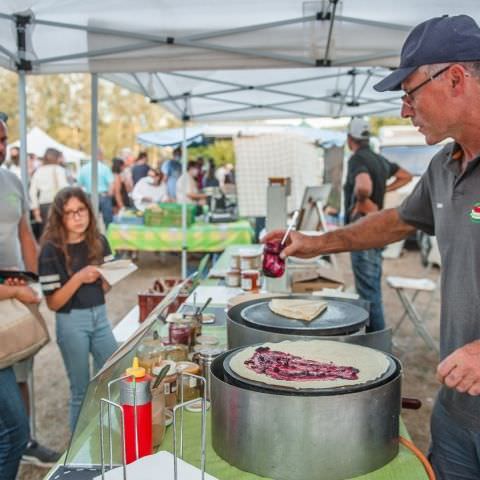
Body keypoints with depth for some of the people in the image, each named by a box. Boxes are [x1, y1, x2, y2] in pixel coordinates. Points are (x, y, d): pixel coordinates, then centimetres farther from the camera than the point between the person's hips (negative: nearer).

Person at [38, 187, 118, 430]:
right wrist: (79, 278, -25)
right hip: (71, 322, -4)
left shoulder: (99, 242, -1)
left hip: (100, 316, 5)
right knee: (81, 389, 9)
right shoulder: (51, 250, -13)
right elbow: (53, 303, -13)